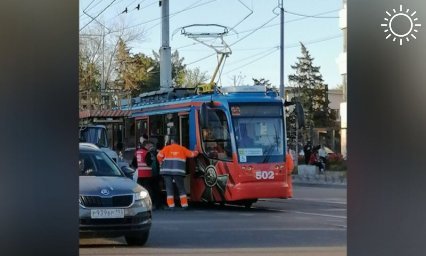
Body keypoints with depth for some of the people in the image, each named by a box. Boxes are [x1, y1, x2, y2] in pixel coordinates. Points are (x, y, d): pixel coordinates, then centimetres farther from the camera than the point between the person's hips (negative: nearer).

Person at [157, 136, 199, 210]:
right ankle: (184, 204, 4)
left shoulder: (166, 148, 7)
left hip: (167, 171, 0)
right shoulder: (182, 148, 10)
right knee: (181, 188, 8)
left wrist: (161, 164, 14)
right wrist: (196, 152, 37)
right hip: (178, 171, 0)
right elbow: (191, 154, 15)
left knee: (169, 188, 4)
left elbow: (159, 156, -3)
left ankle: (171, 205, -2)